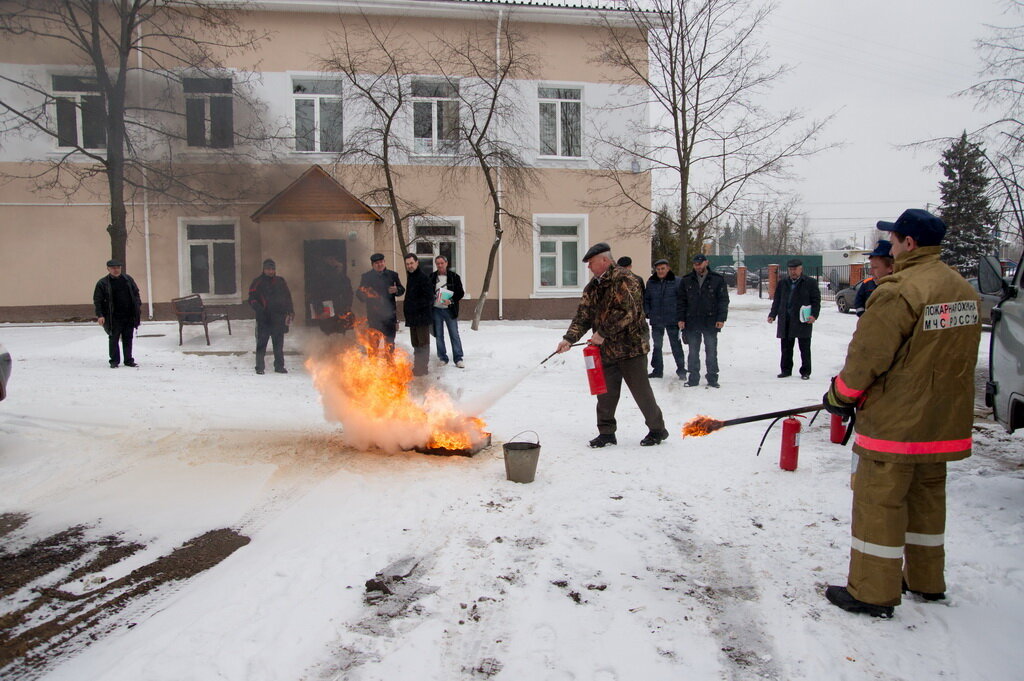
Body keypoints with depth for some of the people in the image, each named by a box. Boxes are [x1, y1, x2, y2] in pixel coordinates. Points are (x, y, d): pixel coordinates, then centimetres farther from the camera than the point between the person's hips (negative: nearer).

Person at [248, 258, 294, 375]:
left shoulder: (281, 281, 13)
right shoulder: (257, 282, 2)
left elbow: (288, 297, 18)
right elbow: (252, 299, -2)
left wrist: (290, 312, 8)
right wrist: (259, 309, -18)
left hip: (279, 319, 3)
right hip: (264, 319, -3)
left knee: (279, 344, 9)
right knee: (261, 343, -2)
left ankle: (279, 366, 16)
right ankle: (260, 367, 5)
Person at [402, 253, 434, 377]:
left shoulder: (423, 277, -12)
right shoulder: (410, 277, 15)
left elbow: (429, 298, -17)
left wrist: (415, 306, -19)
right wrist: (407, 308, 11)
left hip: (422, 317, -9)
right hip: (412, 317, 9)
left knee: (423, 343, -2)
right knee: (416, 344, 15)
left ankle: (422, 368, 2)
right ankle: (417, 367, 23)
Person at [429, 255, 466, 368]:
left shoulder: (454, 276, -3)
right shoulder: (432, 276, 5)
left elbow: (461, 293, -3)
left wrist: (451, 301, -16)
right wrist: (432, 298, -3)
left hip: (449, 309, -3)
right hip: (436, 309, 3)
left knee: (454, 334, -1)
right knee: (439, 335, 8)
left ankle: (458, 358, 6)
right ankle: (443, 358, 17)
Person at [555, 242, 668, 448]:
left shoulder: (623, 279, -13)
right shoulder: (593, 287, 12)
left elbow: (626, 312, -22)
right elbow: (583, 316, 8)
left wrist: (603, 333, -20)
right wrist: (569, 339, -6)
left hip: (630, 347, -7)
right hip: (605, 349, 7)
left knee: (641, 392, 2)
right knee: (605, 394, 9)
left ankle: (657, 429, 19)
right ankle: (606, 433, 21)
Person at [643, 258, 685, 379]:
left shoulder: (676, 282, -5)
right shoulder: (651, 282, 6)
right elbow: (646, 299, 12)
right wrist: (647, 312, 1)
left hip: (672, 320, -4)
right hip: (656, 320, 4)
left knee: (676, 345, 3)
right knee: (656, 346, 11)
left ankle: (681, 369, 14)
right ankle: (657, 370, 20)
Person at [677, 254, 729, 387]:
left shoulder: (717, 279, 2)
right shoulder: (686, 280, 8)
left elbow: (724, 300, 2)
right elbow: (681, 301, 10)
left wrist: (721, 318, -7)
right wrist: (681, 319, 2)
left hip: (711, 322, -2)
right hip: (691, 322, 2)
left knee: (711, 351, 3)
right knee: (693, 352, 7)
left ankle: (712, 378, 11)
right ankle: (693, 378, 14)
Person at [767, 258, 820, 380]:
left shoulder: (810, 283, 1)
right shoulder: (783, 282, 13)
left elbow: (816, 301, -1)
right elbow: (777, 300, 16)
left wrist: (814, 315, -14)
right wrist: (772, 315, 7)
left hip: (803, 320, -4)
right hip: (786, 322, 4)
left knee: (804, 348, 3)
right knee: (786, 348, 9)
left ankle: (805, 372, 12)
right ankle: (786, 370, 20)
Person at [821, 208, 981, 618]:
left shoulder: (899, 291, -20)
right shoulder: (964, 290, 7)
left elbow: (868, 357, -18)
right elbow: (954, 355, 14)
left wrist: (840, 396, -2)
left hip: (895, 420, -8)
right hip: (943, 419, 8)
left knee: (878, 502, 1)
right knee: (927, 496, 20)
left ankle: (873, 593, 9)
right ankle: (927, 581, 33)